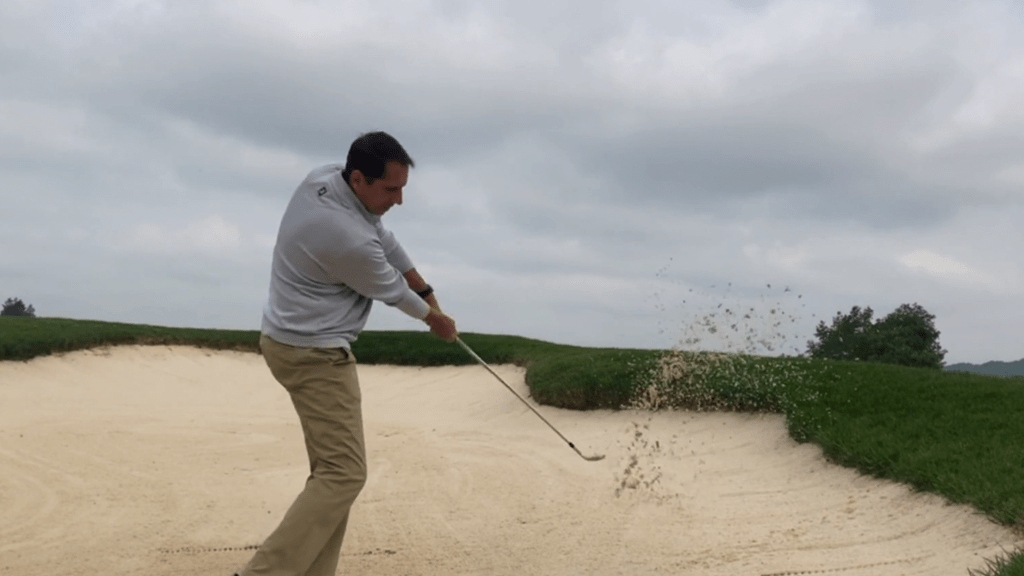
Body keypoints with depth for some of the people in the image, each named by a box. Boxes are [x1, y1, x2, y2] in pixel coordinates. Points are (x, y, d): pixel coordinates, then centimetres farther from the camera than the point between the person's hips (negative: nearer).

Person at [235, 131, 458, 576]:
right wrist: (435, 319, 13)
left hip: (291, 338, 10)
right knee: (344, 474, -12)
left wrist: (427, 292, 16)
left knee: (334, 468, 11)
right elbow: (391, 291, -7)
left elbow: (384, 239, 10)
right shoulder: (350, 241, -27)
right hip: (313, 356, -10)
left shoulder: (324, 177, -2)